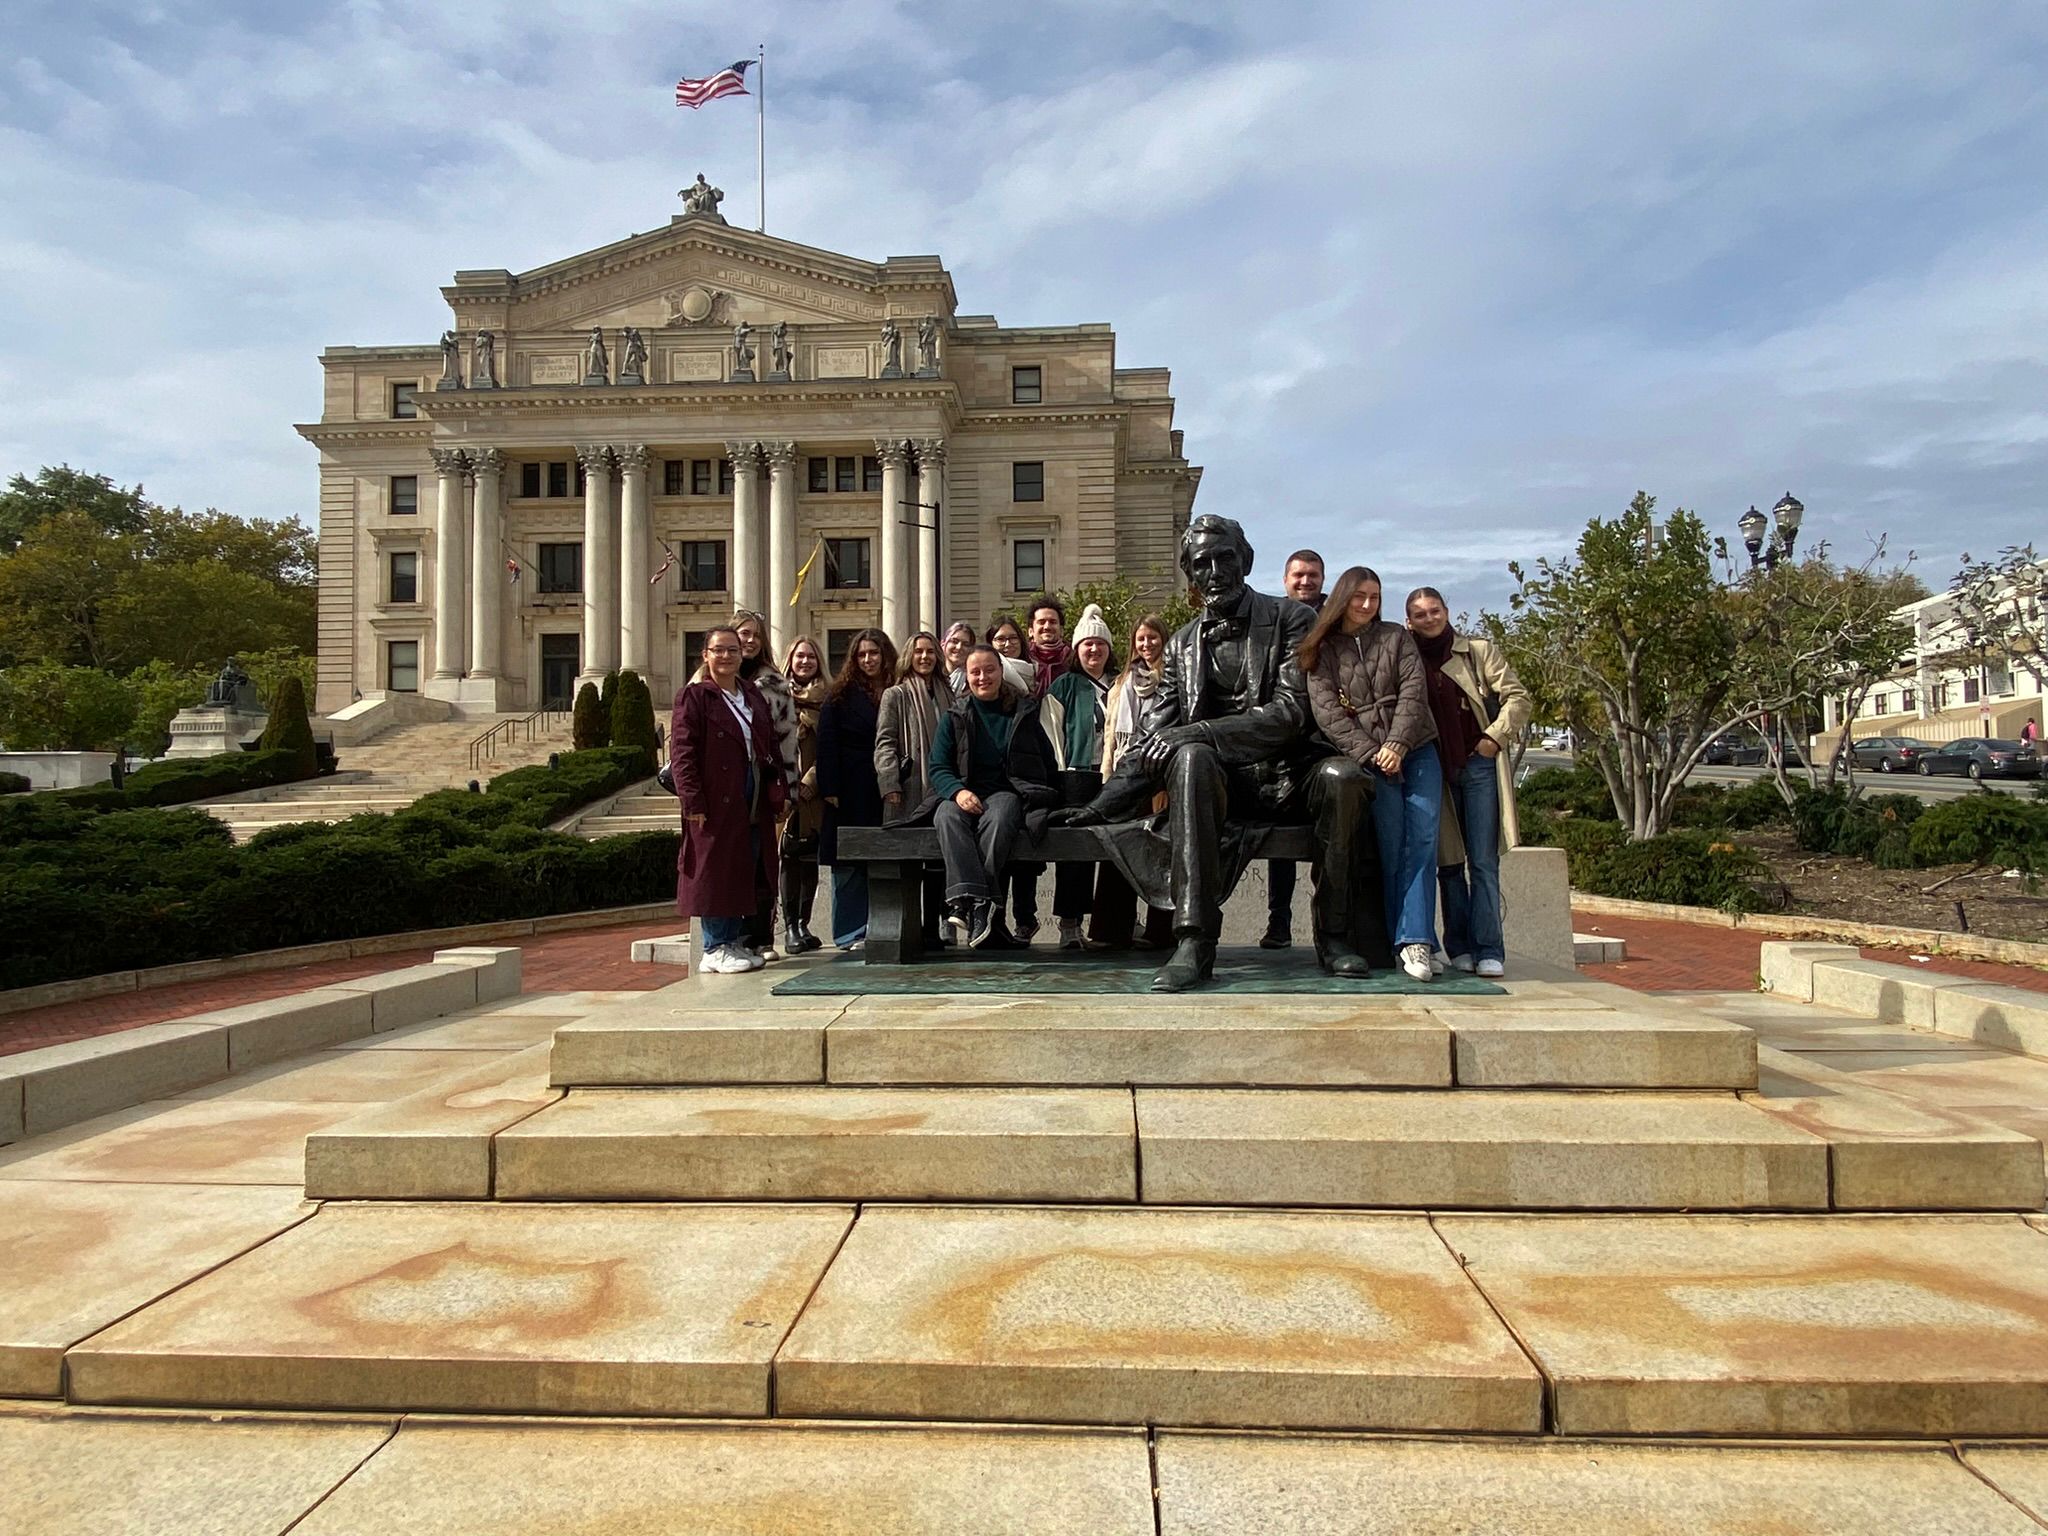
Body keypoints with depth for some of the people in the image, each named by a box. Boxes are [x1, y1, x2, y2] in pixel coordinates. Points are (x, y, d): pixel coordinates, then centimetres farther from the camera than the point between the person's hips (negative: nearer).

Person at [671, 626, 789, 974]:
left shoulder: (754, 695, 16)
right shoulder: (693, 696, -4)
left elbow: (772, 746, 17)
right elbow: (681, 751, -11)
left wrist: (780, 792, 9)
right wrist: (693, 800, -18)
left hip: (754, 803, 7)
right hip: (715, 802, -6)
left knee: (748, 874, 10)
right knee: (716, 873, -1)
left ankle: (736, 942, 20)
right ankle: (715, 949, 7)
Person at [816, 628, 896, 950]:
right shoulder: (840, 694, 3)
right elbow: (827, 743, -2)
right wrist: (829, 788, -11)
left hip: (884, 789, 2)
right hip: (849, 790, -2)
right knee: (848, 863, 0)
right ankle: (851, 932, 5)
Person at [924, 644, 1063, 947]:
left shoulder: (1024, 713, 15)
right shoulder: (954, 716, 14)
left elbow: (1048, 763, 15)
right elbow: (938, 767, 6)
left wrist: (1044, 798, -4)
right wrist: (959, 791, -15)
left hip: (1009, 791, -1)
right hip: (965, 793, 1)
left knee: (997, 818, -38)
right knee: (948, 816, -35)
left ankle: (972, 905, -43)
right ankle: (969, 897, -50)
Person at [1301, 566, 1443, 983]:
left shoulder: (1396, 637, 13)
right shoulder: (1323, 650, 8)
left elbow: (1414, 691, 2)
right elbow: (1327, 712, -2)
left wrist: (1397, 744, -12)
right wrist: (1371, 754, -11)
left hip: (1416, 749, 2)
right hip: (1366, 758, -2)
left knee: (1423, 837, -12)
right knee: (1390, 843, -13)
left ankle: (1414, 940, -16)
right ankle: (1407, 940, -9)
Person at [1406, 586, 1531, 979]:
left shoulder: (1480, 651, 5)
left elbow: (1518, 698, 1)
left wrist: (1495, 737, -9)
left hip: (1480, 766, -2)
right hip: (1437, 772, 3)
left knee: (1483, 862, -5)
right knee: (1448, 862, 5)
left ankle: (1488, 951, -3)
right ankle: (1460, 948, 11)